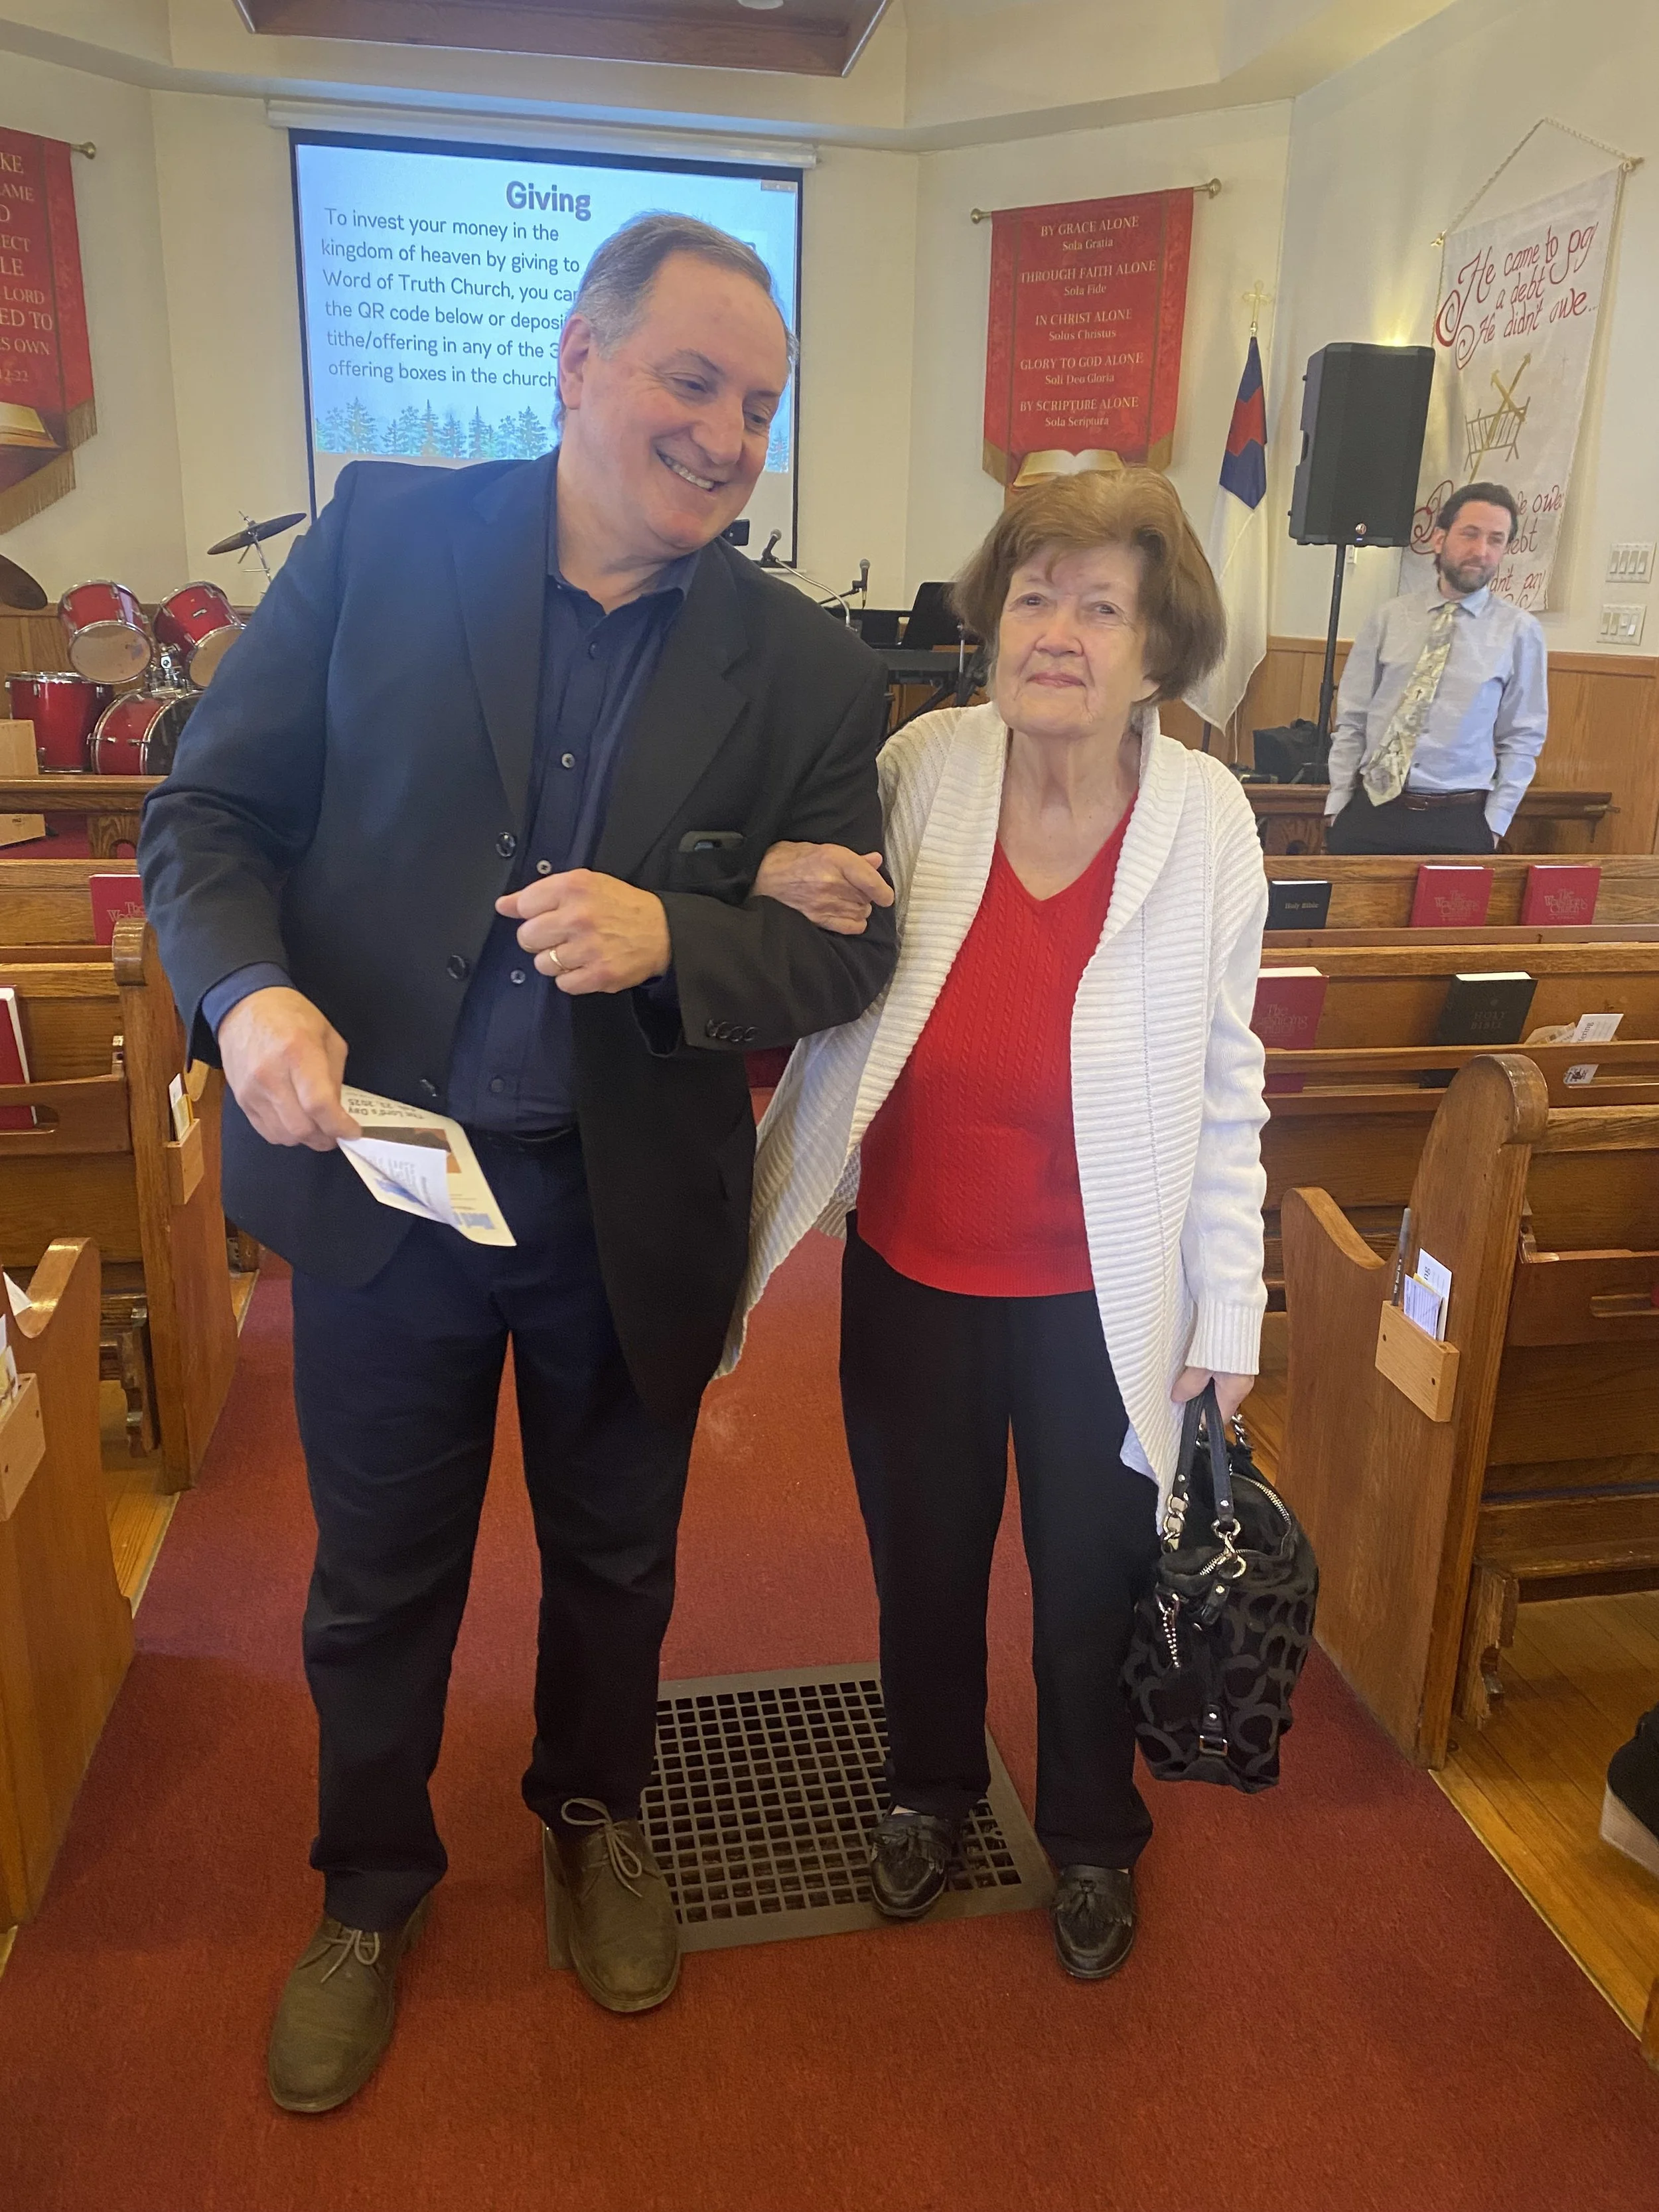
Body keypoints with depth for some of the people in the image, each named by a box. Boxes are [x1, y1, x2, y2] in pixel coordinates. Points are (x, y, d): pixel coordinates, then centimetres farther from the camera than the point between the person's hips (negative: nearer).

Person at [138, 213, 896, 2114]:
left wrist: (668, 938, -24)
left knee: (614, 1555, 22)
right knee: (378, 1579, 19)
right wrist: (246, 991, -22)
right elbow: (209, 807, -3)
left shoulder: (807, 671, -5)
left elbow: (847, 953, -5)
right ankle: (369, 1888, 48)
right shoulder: (383, 537, -4)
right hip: (378, 1170, 0)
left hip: (631, 1206, 1)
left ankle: (593, 1813, 53)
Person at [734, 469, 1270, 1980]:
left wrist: (1230, 1311, -2)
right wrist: (780, 887, -20)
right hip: (912, 1270, 2)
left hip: (1098, 1298, -1)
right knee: (923, 1561, 22)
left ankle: (1093, 1836, 49)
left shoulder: (1206, 820, -12)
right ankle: (929, 1786, 53)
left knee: (1092, 1586, 18)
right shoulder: (923, 766, -11)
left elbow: (1226, 1085, -5)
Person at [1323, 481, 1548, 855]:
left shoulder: (1520, 631, 1)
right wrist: (1338, 805, 1)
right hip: (1370, 811, 1)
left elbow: (1522, 740, 3)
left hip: (1458, 824, -1)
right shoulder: (1389, 618, 5)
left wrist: (1494, 825, -3)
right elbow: (1351, 721, 6)